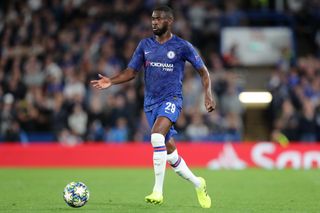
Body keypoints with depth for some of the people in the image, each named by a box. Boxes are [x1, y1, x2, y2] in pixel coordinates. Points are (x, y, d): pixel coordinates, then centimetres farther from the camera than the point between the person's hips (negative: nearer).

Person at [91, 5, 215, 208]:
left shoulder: (182, 46, -2)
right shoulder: (145, 45, 10)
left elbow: (203, 71, 5)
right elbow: (131, 71, 11)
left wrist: (208, 94, -8)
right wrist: (111, 81, -6)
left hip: (172, 99, -5)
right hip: (151, 102, 5)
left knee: (157, 136, -31)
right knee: (169, 151, 8)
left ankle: (158, 191, -28)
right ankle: (198, 184, 30)